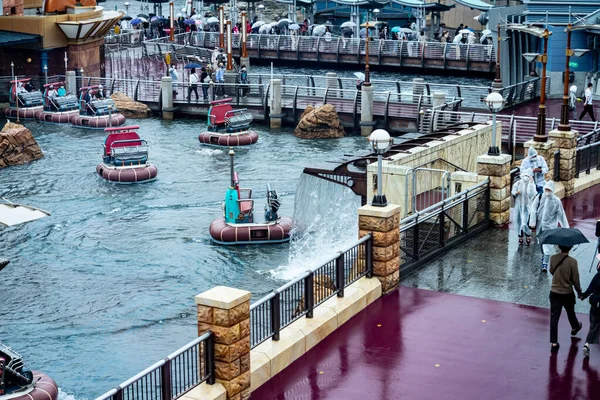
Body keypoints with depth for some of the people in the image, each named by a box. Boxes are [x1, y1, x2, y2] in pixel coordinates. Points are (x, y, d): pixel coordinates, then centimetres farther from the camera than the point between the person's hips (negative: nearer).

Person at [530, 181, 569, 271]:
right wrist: (532, 222, -13)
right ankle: (543, 255, 43)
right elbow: (534, 209, -5)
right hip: (540, 225, 3)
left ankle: (545, 263, -12)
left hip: (550, 226, -3)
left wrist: (565, 226, -1)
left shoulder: (556, 201, -6)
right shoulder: (539, 197, -2)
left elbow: (561, 215, -1)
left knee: (547, 245, -9)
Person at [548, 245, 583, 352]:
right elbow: (575, 279, -12)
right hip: (567, 294, -1)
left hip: (554, 293, 2)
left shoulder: (553, 259, -11)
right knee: (570, 312, 27)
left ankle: (554, 343, 3)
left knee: (554, 319, 5)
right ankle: (575, 327, 56)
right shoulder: (572, 262, -20)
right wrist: (579, 291, 3)